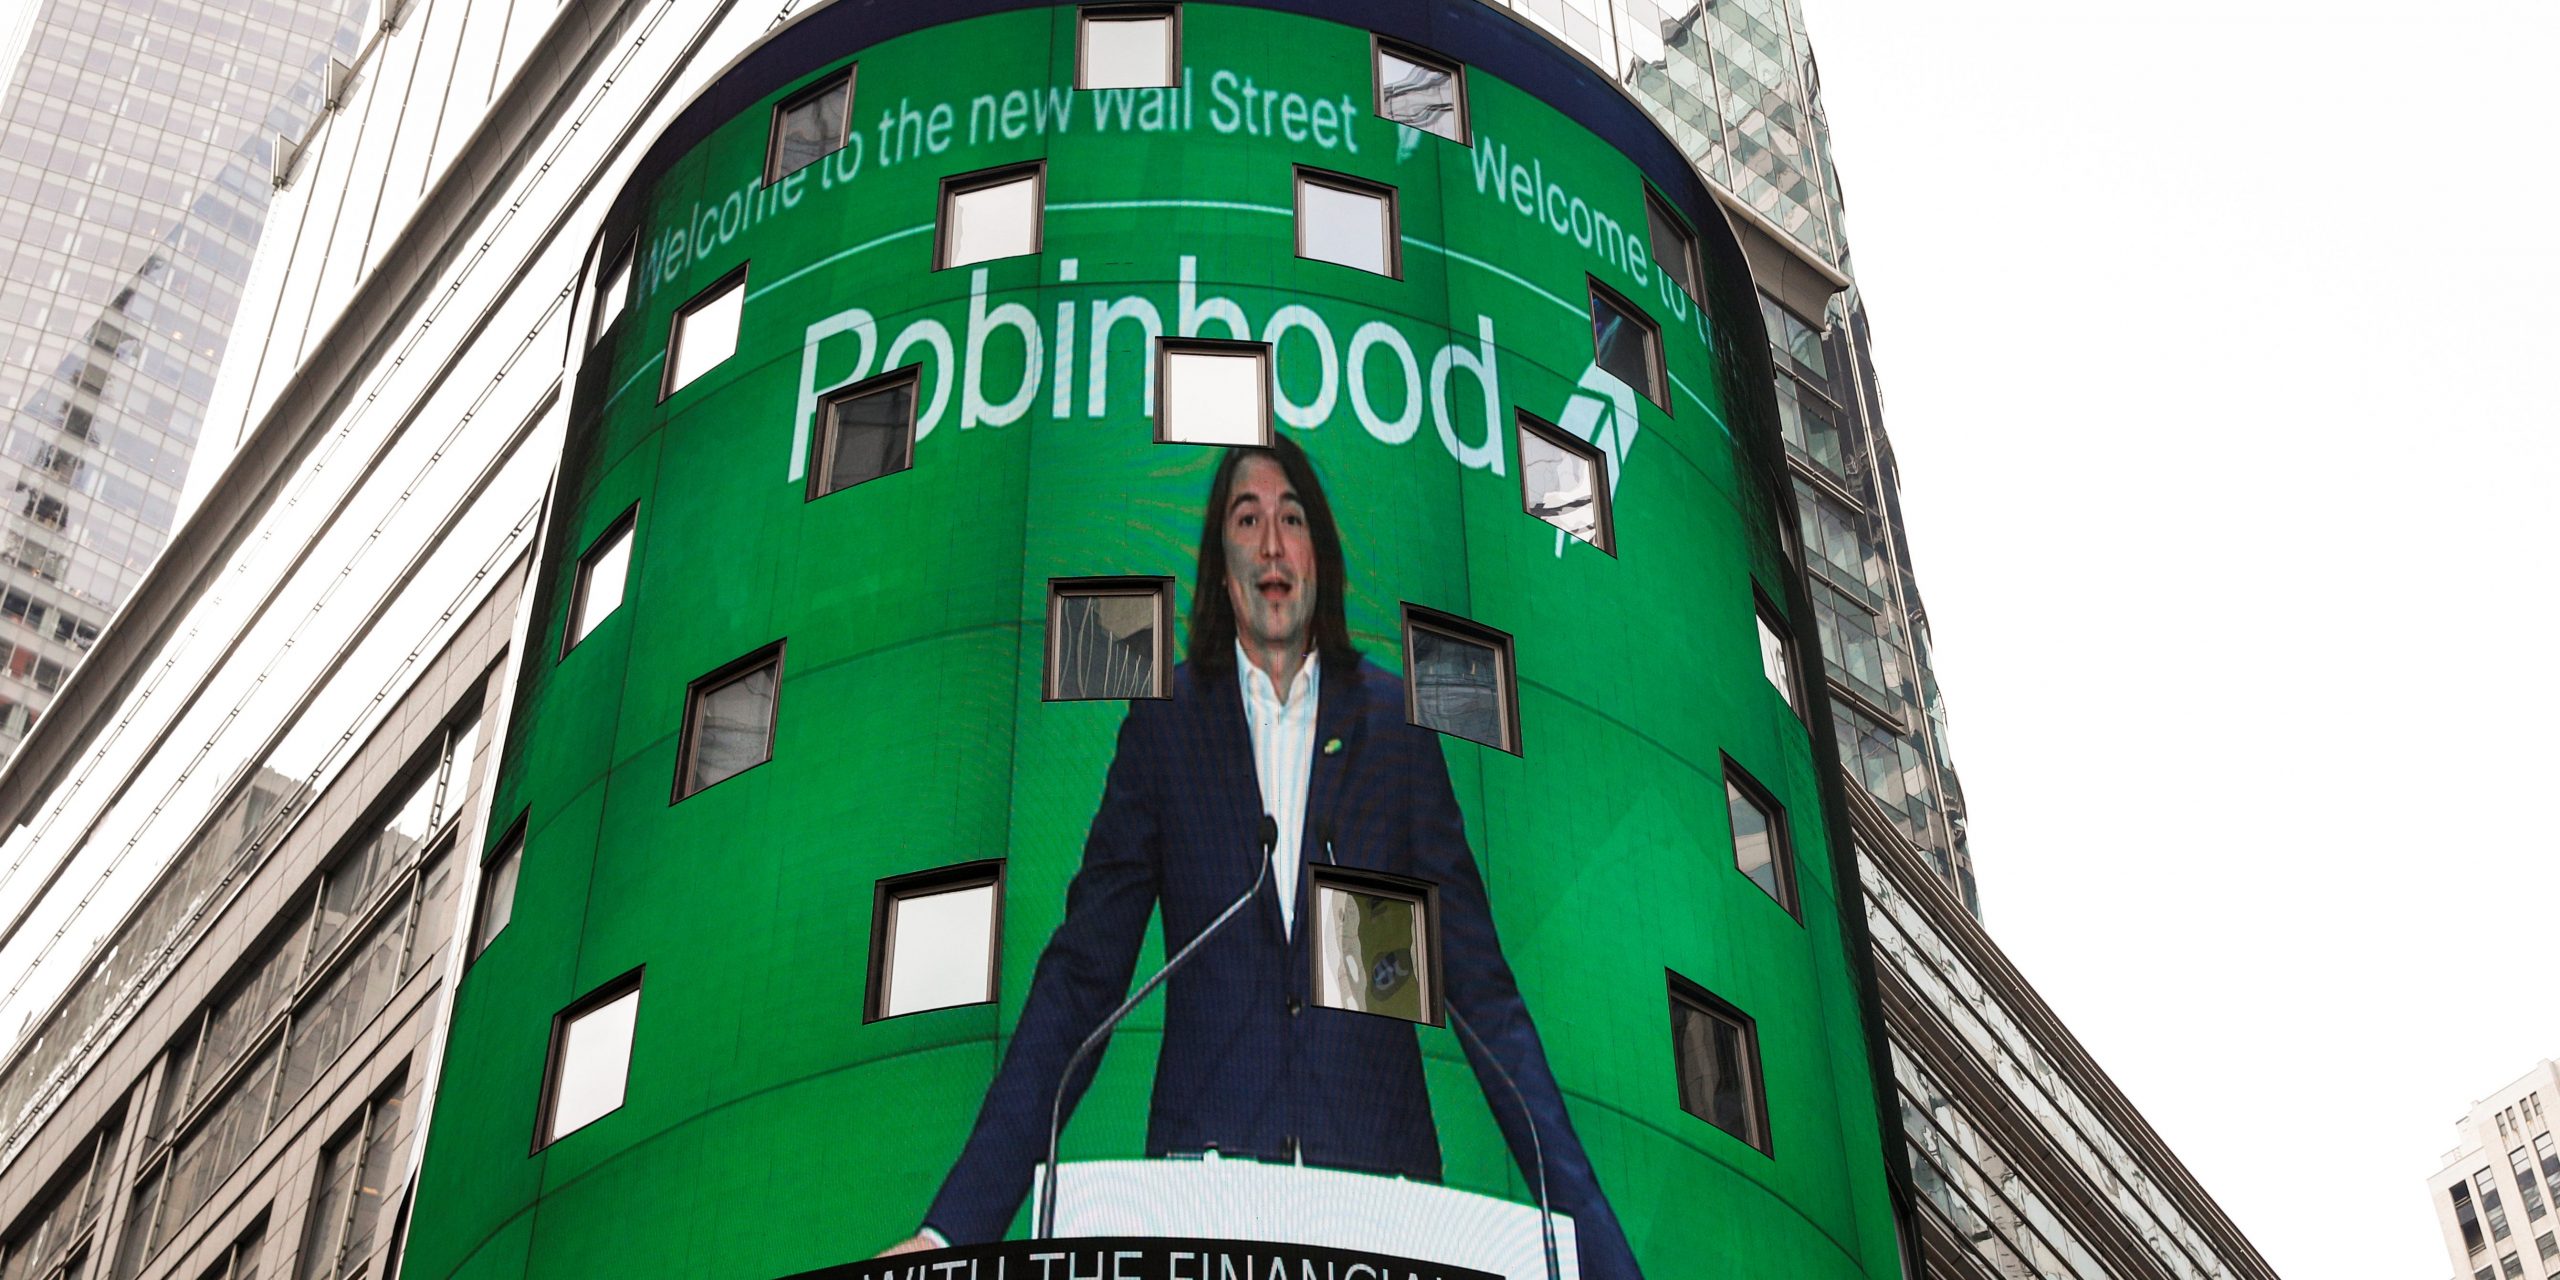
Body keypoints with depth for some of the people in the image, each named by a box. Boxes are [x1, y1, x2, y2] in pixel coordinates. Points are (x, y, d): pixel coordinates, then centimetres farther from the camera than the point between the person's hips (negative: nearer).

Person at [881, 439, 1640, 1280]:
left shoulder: (1393, 722, 8)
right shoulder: (1163, 723, 8)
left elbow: (1479, 985, 6)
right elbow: (1081, 975, 5)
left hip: (1381, 1177, 0)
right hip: (1206, 1160, 0)